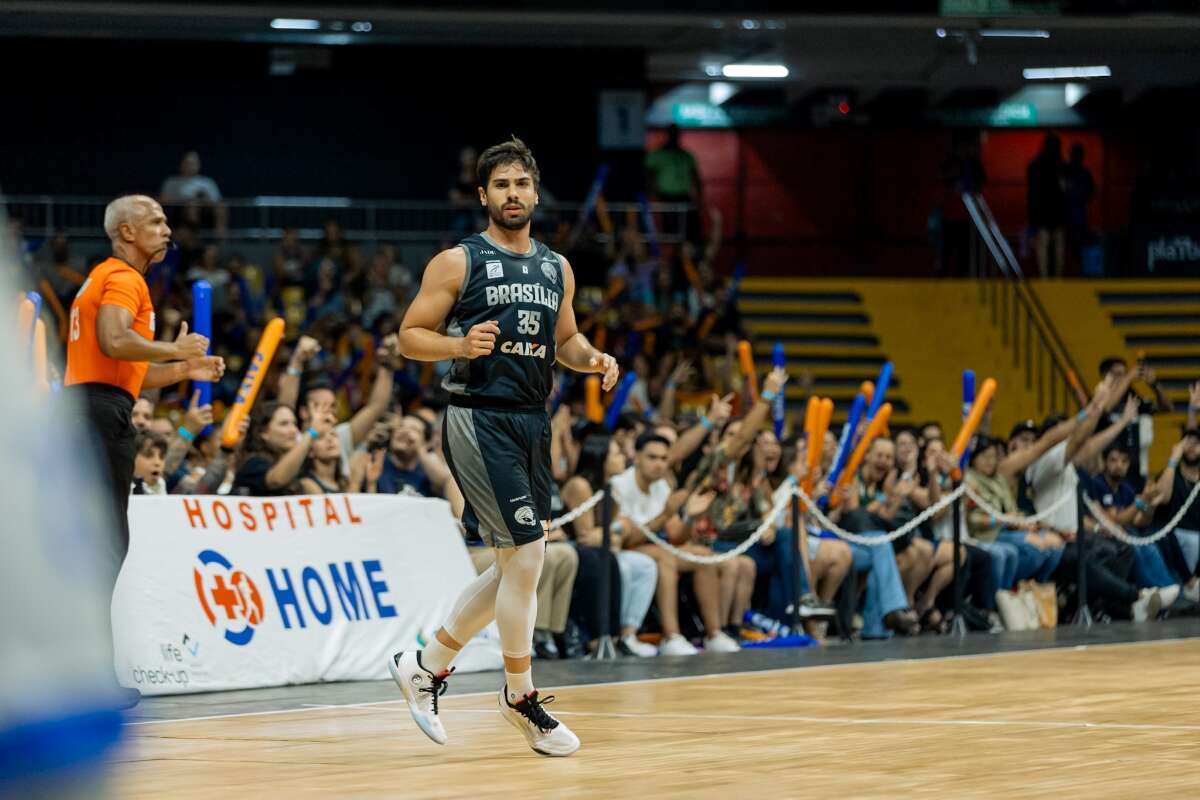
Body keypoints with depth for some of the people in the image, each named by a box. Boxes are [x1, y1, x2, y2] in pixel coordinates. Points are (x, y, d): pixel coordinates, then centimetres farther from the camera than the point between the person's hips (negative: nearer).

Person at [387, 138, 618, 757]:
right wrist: (460, 345, -22)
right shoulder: (457, 262, -4)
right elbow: (410, 336, -4)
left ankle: (426, 666, 26)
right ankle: (520, 697, 1)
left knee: (516, 567, 10)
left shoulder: (557, 268, 13)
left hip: (531, 421, 7)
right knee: (527, 552, -13)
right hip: (478, 419, -7)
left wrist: (592, 359, 2)